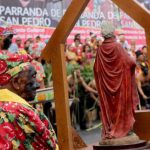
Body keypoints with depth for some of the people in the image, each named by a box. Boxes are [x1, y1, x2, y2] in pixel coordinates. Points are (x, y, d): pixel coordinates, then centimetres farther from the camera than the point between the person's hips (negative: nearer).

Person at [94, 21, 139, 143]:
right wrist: (131, 60, 10)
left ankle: (109, 130, 9)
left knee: (108, 106, 8)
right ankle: (122, 128, 7)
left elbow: (96, 69, 1)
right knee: (121, 105, 6)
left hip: (105, 85, 3)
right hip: (121, 83, -3)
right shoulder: (118, 47, -11)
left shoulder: (100, 50, -4)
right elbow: (131, 63, -11)